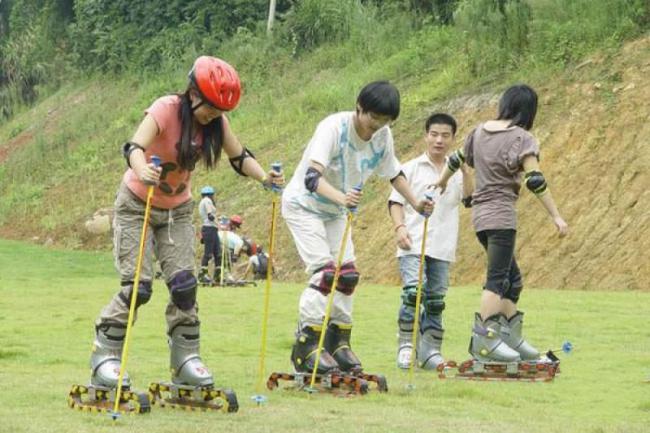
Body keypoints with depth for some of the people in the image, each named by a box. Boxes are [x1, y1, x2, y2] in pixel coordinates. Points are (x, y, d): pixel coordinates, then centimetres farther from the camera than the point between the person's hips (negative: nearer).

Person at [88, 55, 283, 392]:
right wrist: (142, 171, -64)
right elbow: (134, 147, -42)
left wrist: (263, 177, -27)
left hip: (177, 209, 5)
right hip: (137, 206, -5)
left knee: (184, 285, -3)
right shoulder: (165, 110, -27)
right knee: (137, 287, -11)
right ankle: (105, 358, 0)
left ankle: (185, 359, 7)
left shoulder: (216, 120, -9)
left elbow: (239, 156, -7)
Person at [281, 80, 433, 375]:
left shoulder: (383, 136, -9)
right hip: (303, 204, -7)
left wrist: (415, 203, 4)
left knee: (347, 272, 2)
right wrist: (340, 197, -59)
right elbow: (312, 176, -43)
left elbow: (394, 173, 11)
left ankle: (338, 341, 13)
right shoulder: (334, 127, -30)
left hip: (336, 210, 7)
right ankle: (306, 345, -16)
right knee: (324, 270, -18)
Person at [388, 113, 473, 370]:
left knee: (436, 300, 4)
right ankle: (406, 346, -9)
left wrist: (464, 170, -12)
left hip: (442, 249, 3)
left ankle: (430, 352, 11)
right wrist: (399, 227, -13)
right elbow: (395, 202, 3)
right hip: (413, 244, -3)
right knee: (414, 291, -18)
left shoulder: (457, 172, 12)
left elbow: (470, 199, -2)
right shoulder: (411, 168, 5)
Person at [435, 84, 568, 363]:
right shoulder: (521, 138, -8)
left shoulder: (479, 132, 12)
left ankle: (512, 339, 16)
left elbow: (456, 159, 27)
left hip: (480, 215, 8)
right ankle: (484, 339, -19)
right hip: (501, 216, -8)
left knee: (512, 279, 16)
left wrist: (442, 182, 47)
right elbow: (535, 181, -17)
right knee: (498, 279, -11)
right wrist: (556, 216, -14)